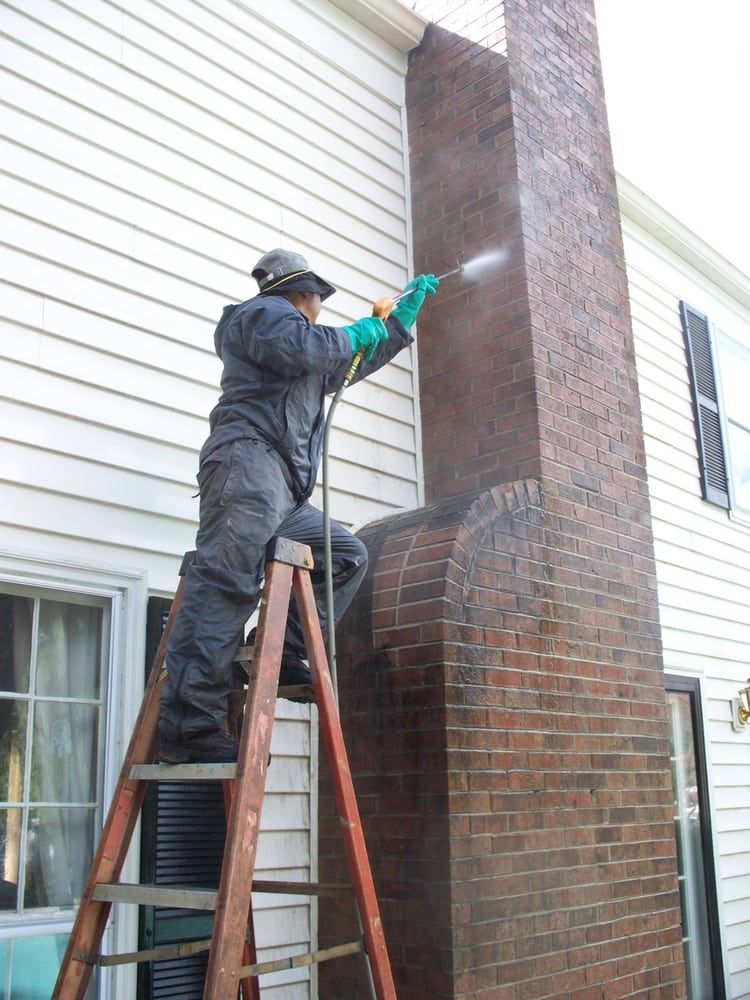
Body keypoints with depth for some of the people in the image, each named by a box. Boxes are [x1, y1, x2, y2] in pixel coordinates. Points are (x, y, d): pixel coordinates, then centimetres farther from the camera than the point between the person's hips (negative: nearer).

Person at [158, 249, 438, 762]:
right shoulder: (267, 311, 9)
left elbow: (364, 358, 50)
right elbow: (302, 348, -14)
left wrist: (408, 306, 51)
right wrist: (355, 333, 3)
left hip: (285, 496, 10)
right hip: (249, 458, -10)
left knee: (347, 554, 11)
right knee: (226, 583, -21)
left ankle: (286, 658, 1)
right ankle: (189, 726, -29)